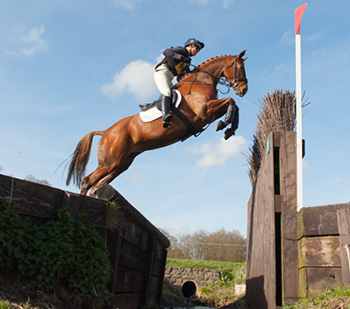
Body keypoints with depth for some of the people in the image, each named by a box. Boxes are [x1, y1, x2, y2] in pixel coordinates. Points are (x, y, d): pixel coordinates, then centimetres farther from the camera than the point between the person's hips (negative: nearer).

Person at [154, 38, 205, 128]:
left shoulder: (187, 60, 25)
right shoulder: (180, 50, 1)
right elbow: (166, 52, -16)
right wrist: (180, 57, -27)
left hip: (168, 78, 10)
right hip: (161, 72, -10)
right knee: (167, 92, -30)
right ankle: (165, 116, -48)